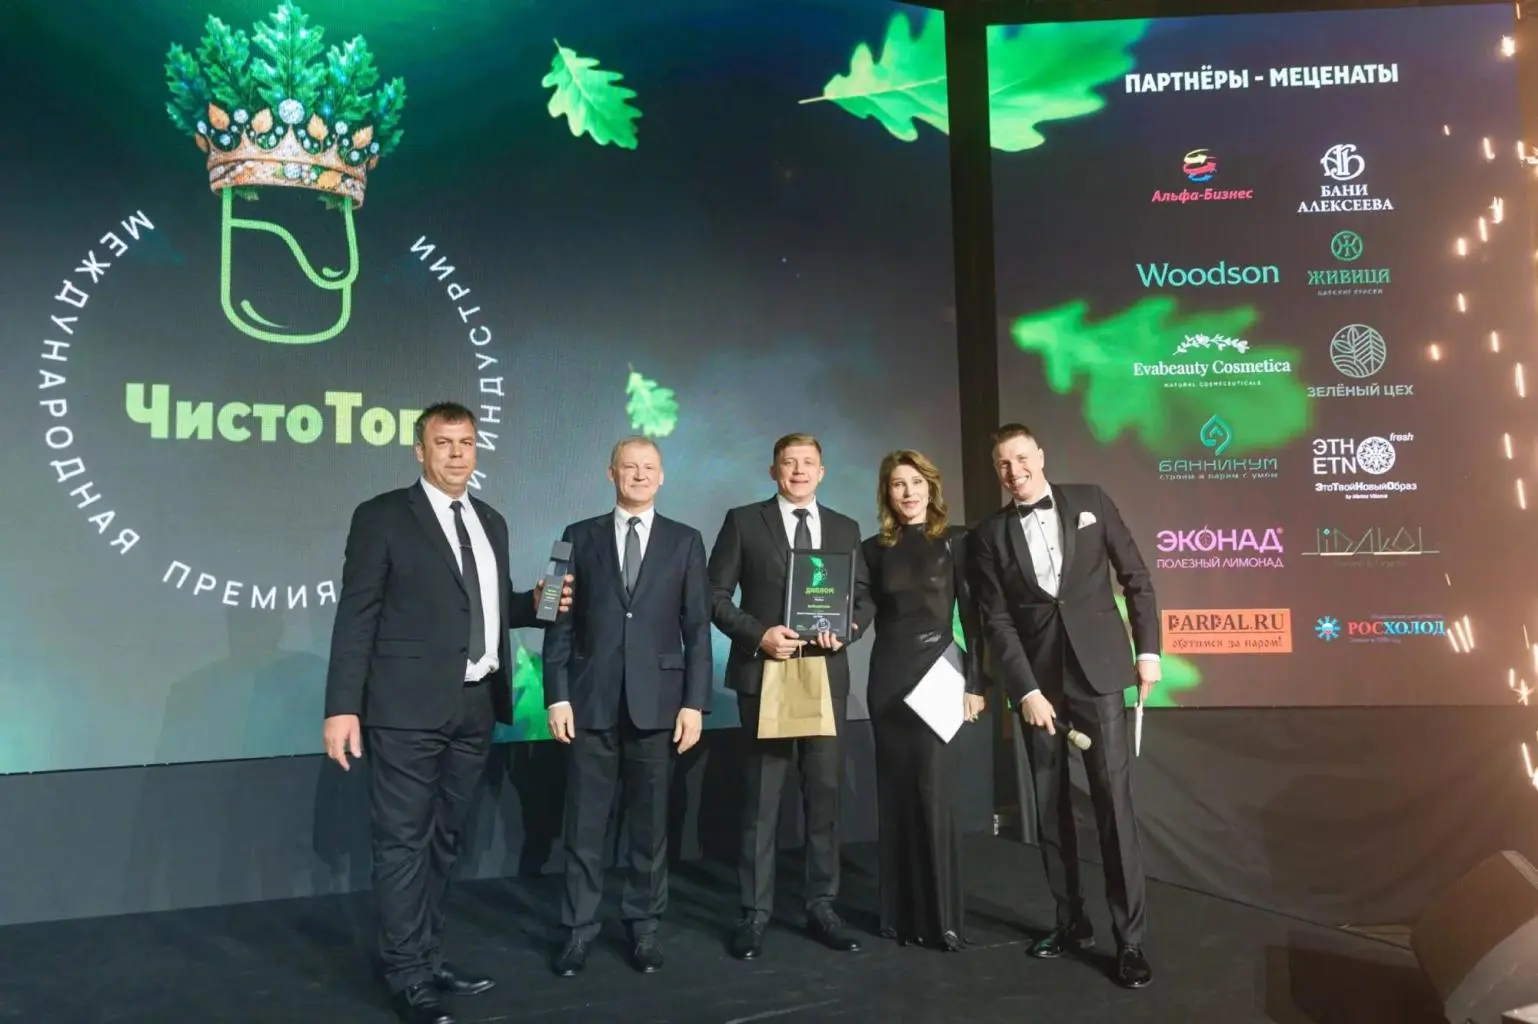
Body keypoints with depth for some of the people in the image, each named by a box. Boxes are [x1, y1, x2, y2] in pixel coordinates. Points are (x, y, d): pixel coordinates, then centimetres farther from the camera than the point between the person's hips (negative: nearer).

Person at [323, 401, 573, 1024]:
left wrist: (536, 603, 0)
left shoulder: (491, 522, 13)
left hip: (475, 707, 6)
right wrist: (343, 707, -14)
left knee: (443, 840, 15)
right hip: (409, 708, -6)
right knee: (403, 843, 2)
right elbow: (356, 617, -9)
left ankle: (427, 956, 28)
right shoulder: (383, 517, -5)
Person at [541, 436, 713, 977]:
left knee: (650, 821, 9)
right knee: (584, 823, 6)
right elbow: (560, 623, 3)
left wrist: (694, 702, -4)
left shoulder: (685, 541, 5)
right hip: (591, 699, 0)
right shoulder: (579, 537, 5)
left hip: (656, 700, 0)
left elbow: (697, 628, 2)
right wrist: (557, 695, -4)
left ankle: (643, 927, 23)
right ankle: (579, 929, 18)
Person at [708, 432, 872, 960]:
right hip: (764, 673, -3)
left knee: (825, 792, 8)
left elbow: (863, 598, 10)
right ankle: (755, 913, 13)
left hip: (827, 673, 3)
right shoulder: (744, 521, 2)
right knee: (762, 796, 3)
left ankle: (821, 906, 20)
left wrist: (846, 630, -10)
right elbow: (715, 594, -1)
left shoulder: (845, 529, 11)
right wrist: (757, 634, -15)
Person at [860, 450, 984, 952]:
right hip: (888, 677, 3)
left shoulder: (955, 541, 0)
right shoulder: (874, 549, 8)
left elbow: (972, 615, -2)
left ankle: (941, 917, 7)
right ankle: (901, 913, 18)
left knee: (934, 794, -4)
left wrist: (974, 682, -5)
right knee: (896, 795, 7)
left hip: (938, 672, -3)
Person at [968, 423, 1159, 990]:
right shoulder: (989, 534, 3)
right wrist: (1025, 689, -9)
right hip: (1037, 677, 2)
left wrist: (1147, 648, 0)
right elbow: (996, 620, -1)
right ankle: (1071, 922, 20)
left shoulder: (1089, 500, 4)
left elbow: (1135, 576, 6)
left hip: (1097, 667, -1)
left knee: (1113, 800, -5)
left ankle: (1129, 938, 2)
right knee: (1050, 806, 7)